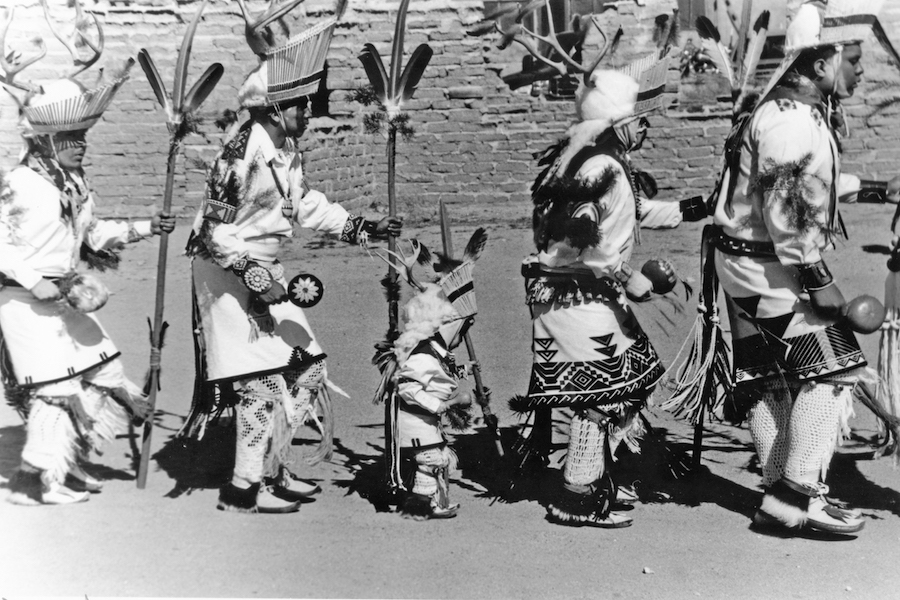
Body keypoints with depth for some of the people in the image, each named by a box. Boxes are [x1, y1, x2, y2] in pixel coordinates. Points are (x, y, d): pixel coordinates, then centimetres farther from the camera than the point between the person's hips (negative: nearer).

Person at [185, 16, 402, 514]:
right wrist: (263, 281, -25)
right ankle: (243, 488, 5)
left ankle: (270, 467, 24)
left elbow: (305, 205, 19)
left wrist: (361, 228, 12)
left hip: (264, 272, 9)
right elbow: (216, 235, -22)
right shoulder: (240, 156, -22)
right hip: (227, 273, -9)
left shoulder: (286, 150, 5)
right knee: (262, 380, -9)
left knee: (308, 369, 11)